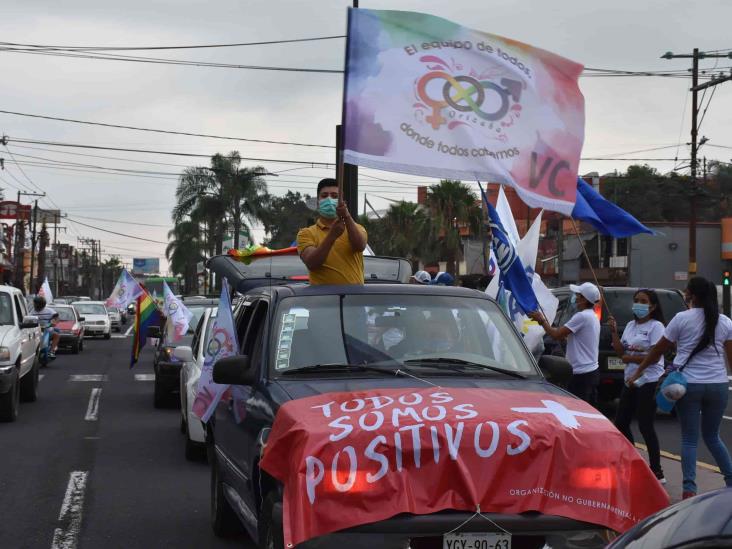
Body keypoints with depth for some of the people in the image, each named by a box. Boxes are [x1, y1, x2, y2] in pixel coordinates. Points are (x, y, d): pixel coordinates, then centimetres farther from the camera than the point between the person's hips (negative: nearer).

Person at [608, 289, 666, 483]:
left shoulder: (656, 326, -9)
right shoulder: (631, 325, 14)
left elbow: (655, 356, -17)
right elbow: (620, 351, 12)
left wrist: (631, 358, -11)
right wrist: (614, 332, 0)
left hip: (649, 382, -8)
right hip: (631, 381, 8)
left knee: (645, 426, -9)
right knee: (621, 423, 11)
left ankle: (657, 473, -2)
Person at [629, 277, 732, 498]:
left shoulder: (682, 319, -4)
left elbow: (658, 350, 2)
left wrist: (639, 370, 13)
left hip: (689, 384, -3)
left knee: (689, 439, 3)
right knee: (712, 437, 19)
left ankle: (689, 488, -5)